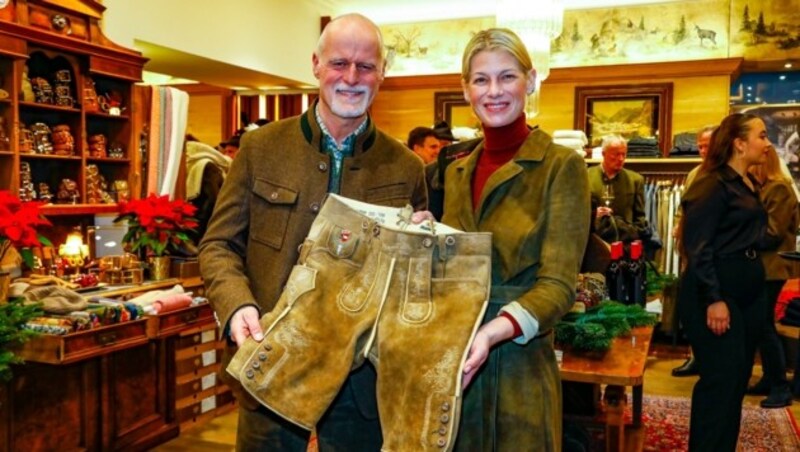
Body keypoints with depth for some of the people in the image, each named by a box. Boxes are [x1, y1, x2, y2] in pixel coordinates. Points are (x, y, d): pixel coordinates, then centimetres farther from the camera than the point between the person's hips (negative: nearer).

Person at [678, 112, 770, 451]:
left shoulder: (750, 185, 14)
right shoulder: (713, 184, -12)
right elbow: (697, 246, -18)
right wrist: (713, 299, -22)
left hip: (749, 290, 9)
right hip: (716, 291, -9)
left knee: (738, 380, 13)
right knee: (720, 380, -6)